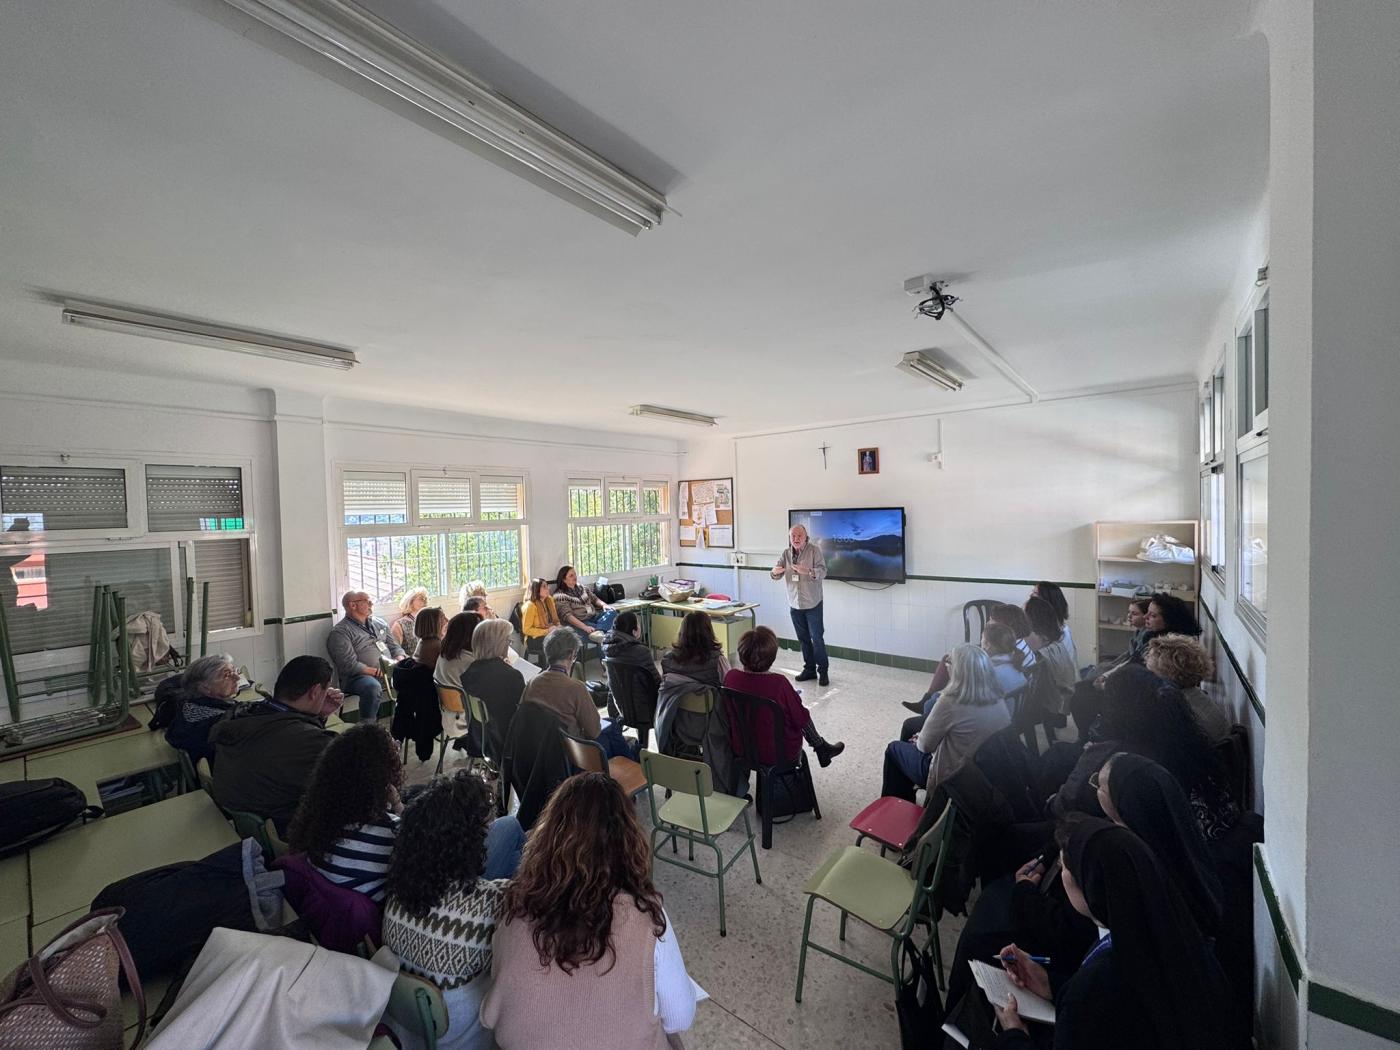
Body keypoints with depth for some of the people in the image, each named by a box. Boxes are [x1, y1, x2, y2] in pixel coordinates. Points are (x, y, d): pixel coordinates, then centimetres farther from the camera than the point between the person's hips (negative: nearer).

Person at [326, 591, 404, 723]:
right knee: (372, 686, -38)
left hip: (391, 672, 7)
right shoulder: (339, 632, -3)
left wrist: (400, 660, -2)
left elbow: (395, 646, 20)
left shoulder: (379, 623, 19)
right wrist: (377, 672, -18)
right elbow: (350, 666, -13)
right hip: (358, 677, -6)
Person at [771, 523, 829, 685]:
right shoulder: (786, 553, 3)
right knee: (803, 639, 13)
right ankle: (809, 669, 25)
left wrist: (808, 571, -39)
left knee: (817, 638, -1)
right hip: (794, 604, 4)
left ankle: (823, 671, 12)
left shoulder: (814, 550, -9)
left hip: (813, 603, -4)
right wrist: (775, 572, -26)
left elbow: (822, 572, -19)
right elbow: (778, 575, -1)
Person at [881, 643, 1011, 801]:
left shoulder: (951, 702, -28)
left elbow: (925, 745, -15)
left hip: (950, 780, -6)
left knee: (894, 749, 15)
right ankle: (906, 800, 39)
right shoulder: (999, 702, -8)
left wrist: (918, 739, 8)